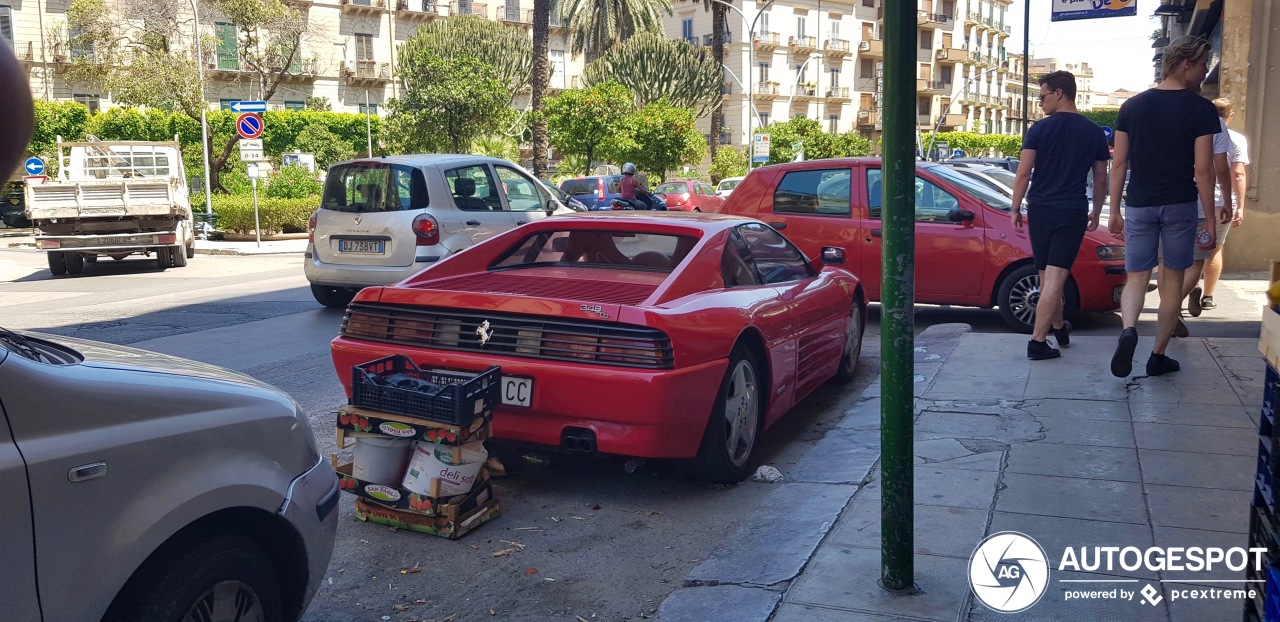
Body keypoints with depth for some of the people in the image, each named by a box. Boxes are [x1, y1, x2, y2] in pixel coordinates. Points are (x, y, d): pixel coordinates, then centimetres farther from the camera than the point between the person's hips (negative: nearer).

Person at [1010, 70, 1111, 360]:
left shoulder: (1040, 129, -4)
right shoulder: (1094, 132, 4)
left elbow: (1024, 173, -7)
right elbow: (1100, 179, 8)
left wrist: (1015, 208, 2)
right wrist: (1096, 213, 20)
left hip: (1040, 209, 0)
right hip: (1073, 213, 0)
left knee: (1047, 276, 15)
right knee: (1055, 278, -4)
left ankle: (1059, 328, 33)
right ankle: (1038, 341, -11)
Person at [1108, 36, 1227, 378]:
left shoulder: (1132, 106, 4)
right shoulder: (1201, 109, -6)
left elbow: (1119, 163, 4)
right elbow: (1203, 169, -9)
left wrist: (1115, 211, 10)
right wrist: (1210, 221, -3)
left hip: (1139, 205, 2)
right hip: (1179, 206, -2)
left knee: (1136, 277, 8)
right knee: (1173, 278, 11)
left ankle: (1128, 330, -22)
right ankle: (1158, 356, 15)